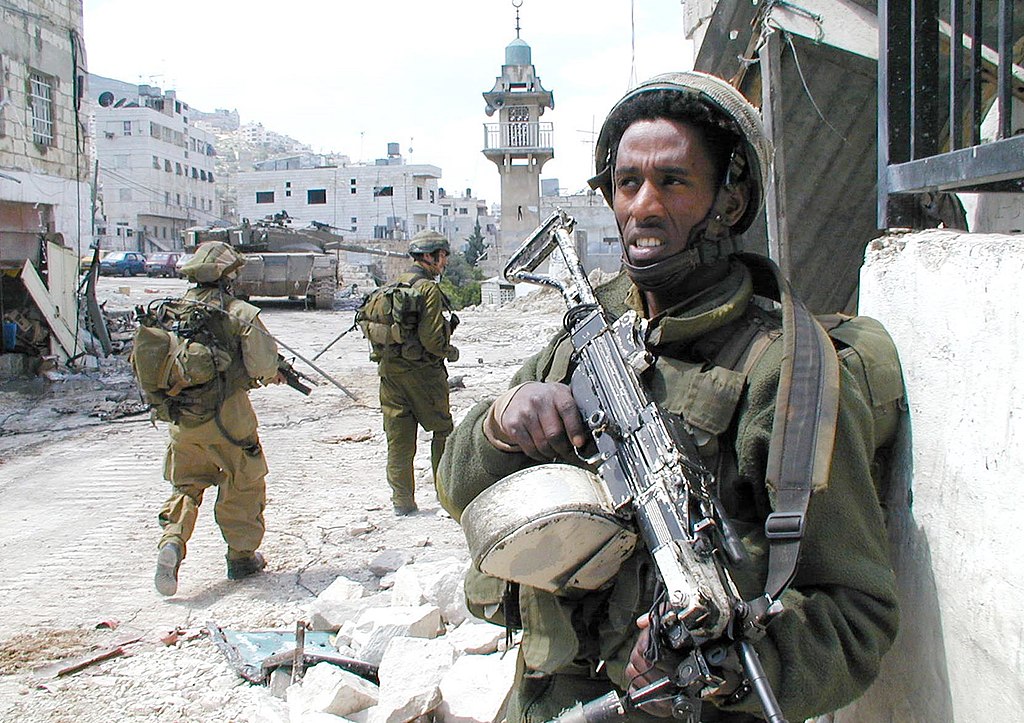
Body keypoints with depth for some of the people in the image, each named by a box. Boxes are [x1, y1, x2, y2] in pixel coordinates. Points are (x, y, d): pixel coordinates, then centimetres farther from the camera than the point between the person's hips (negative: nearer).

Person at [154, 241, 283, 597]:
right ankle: (241, 554, 21)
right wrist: (270, 374, 8)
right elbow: (263, 363, -15)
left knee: (186, 485, 19)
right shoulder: (239, 313, -11)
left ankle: (172, 542, -2)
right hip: (227, 417, -4)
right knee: (244, 485, 14)